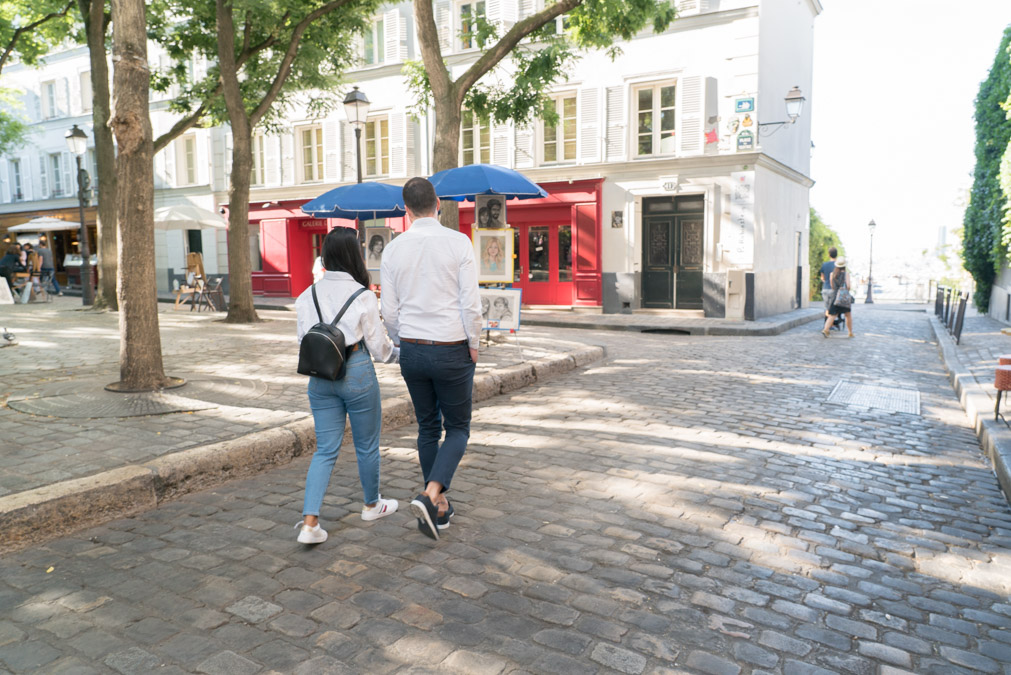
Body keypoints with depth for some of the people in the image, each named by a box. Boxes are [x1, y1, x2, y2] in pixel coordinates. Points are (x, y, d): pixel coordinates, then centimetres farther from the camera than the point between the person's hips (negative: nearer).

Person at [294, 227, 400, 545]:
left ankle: (309, 522, 1)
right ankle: (372, 505, 35)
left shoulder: (307, 296, 1)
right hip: (357, 375, -4)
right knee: (367, 445, 15)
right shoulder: (363, 296, -12)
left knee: (325, 449, 10)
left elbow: (303, 341, 6)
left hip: (320, 378, 4)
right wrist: (398, 353, 15)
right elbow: (379, 346, -6)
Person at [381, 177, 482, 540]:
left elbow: (389, 311, 2)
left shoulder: (393, 250, 0)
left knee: (428, 427, 17)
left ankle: (440, 508, 26)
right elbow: (471, 304, -14)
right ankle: (430, 495, -10)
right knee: (458, 428, 11)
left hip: (412, 350, 4)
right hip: (452, 351, -3)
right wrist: (473, 346, 0)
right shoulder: (458, 242, -10)